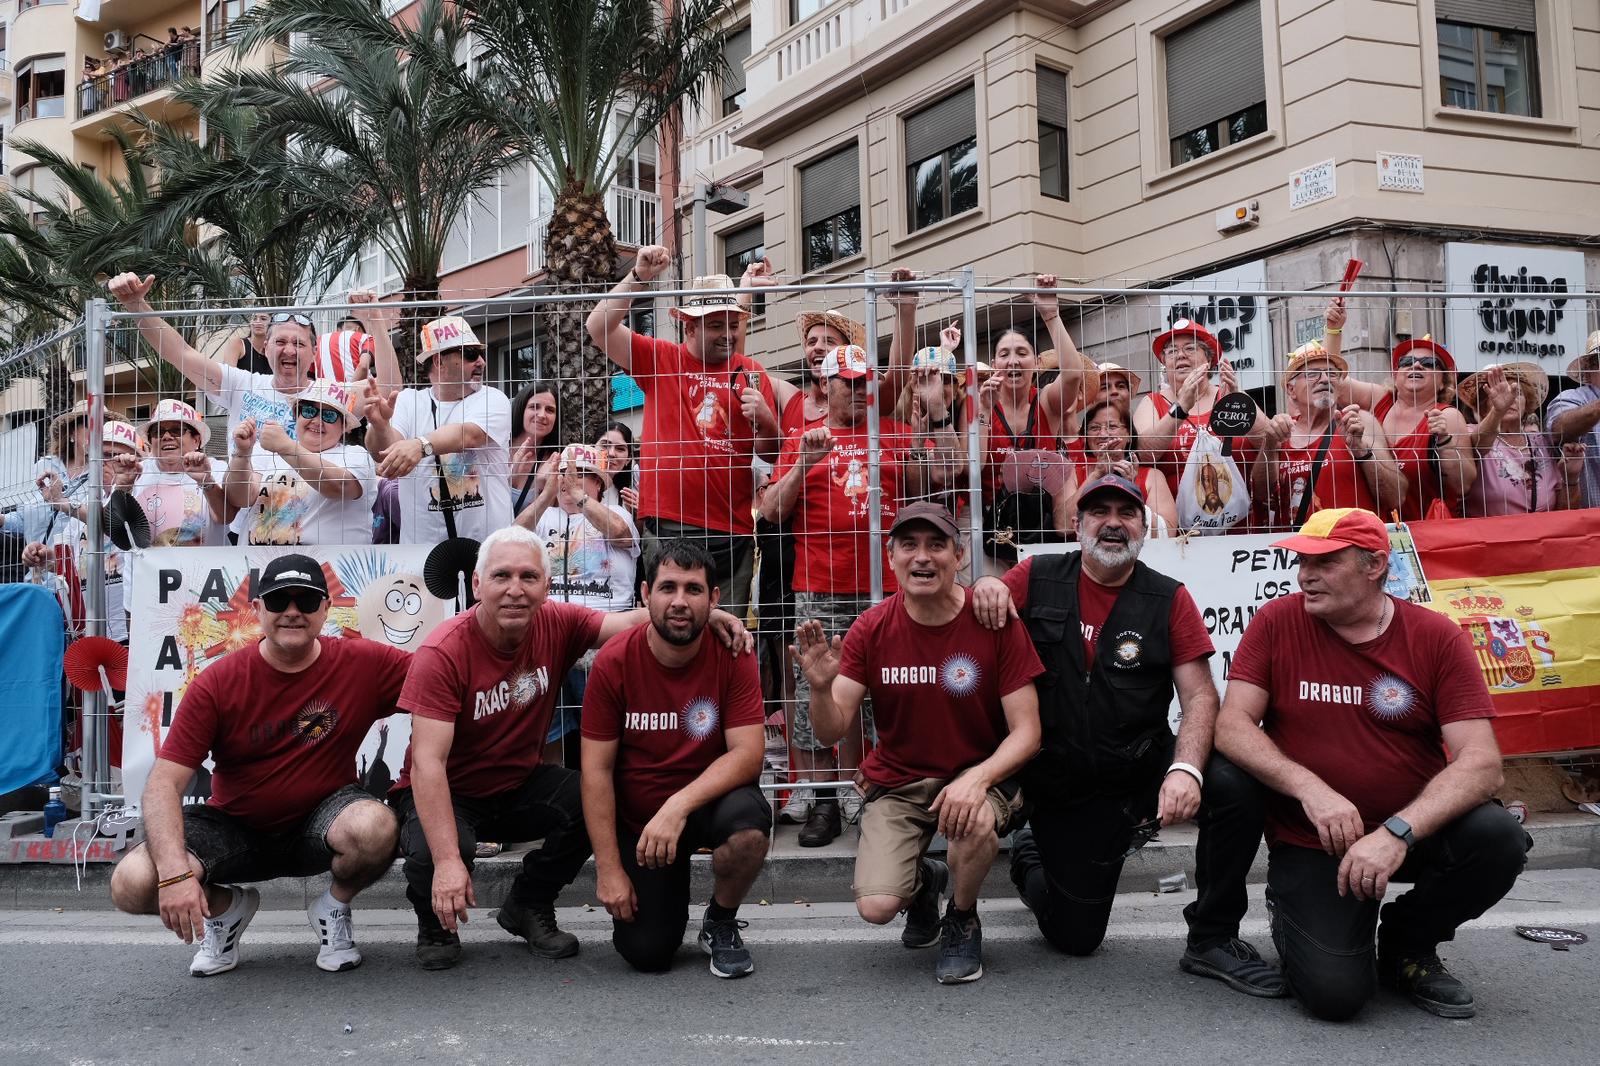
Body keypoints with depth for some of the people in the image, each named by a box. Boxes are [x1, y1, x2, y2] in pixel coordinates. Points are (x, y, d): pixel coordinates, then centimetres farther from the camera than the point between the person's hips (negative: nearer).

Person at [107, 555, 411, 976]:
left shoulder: (364, 663, -12)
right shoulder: (218, 683, -13)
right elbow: (163, 784, -18)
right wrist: (175, 873, -33)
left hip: (319, 822, -1)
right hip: (234, 829, 1)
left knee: (374, 827, -35)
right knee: (131, 884, -24)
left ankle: (334, 908, 2)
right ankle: (226, 906, 12)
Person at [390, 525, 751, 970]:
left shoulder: (557, 625, -12)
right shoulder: (443, 653, -25)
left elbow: (632, 623, -18)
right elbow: (427, 763, -30)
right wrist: (447, 860, -39)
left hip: (520, 784, 4)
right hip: (447, 793, -4)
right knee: (432, 853, -35)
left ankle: (528, 907, 7)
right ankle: (435, 923, 5)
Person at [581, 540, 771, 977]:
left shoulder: (733, 655, -15)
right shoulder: (613, 662, -14)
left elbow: (748, 753, -21)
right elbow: (596, 769, -11)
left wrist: (679, 805, -35)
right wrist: (609, 868, -15)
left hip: (709, 800, 0)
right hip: (636, 817, 0)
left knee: (749, 823, -35)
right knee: (646, 953, -10)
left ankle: (720, 923, -3)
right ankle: (665, 895, 27)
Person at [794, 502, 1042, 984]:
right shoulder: (870, 629, -8)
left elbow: (1026, 732, -13)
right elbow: (831, 732, -8)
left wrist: (977, 779, -31)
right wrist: (820, 687, -30)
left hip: (979, 773, -1)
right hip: (897, 782, 2)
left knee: (975, 821, -37)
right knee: (875, 907, -18)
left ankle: (962, 920, -1)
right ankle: (923, 881, 22)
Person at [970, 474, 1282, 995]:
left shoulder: (1168, 599, -2)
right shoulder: (1037, 578, -2)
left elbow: (1199, 696, -8)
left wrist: (1186, 769, -27)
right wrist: (985, 587, -19)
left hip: (1145, 765, 1)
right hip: (1064, 785, 0)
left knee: (1237, 789, -29)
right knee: (1076, 936, 3)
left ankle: (1214, 939, -8)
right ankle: (1031, 858, 38)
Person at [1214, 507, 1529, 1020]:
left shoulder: (1437, 636, -7)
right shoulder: (1277, 622, -5)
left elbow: (1481, 761, -14)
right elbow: (1231, 726, -11)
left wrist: (1397, 833, -29)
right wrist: (1310, 789, -27)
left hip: (1416, 827, 2)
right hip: (1311, 842, -2)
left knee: (1499, 840, -29)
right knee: (1335, 992, -22)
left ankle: (1407, 944, 2)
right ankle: (1292, 911, 16)